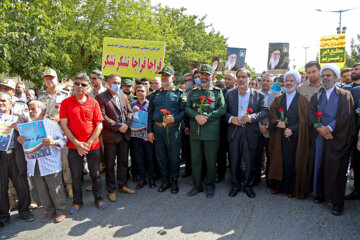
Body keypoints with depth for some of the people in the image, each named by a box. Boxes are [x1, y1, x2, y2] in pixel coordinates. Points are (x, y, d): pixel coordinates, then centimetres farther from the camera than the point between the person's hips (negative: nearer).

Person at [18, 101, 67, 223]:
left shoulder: (52, 124, 1)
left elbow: (62, 140, -1)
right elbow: (25, 144, 17)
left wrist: (54, 142, -21)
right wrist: (20, 141, -5)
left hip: (50, 163, -5)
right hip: (34, 164, 5)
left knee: (55, 189, 2)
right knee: (41, 191, 12)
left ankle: (61, 211, 18)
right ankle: (49, 211, 29)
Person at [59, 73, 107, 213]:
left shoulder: (93, 103, 1)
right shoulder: (66, 103, 1)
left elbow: (99, 125, -1)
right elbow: (64, 125, -3)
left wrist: (89, 143, -9)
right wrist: (77, 143, -11)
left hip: (93, 146, 0)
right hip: (74, 146, 0)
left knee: (95, 174, 11)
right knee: (76, 176, 11)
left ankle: (98, 199, 28)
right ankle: (77, 202, 29)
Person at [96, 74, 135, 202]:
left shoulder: (123, 96, 13)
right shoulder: (101, 97, -5)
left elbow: (129, 112, 12)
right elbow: (103, 117, -13)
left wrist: (126, 124, -6)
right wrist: (118, 127, -15)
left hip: (124, 134, 6)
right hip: (110, 135, -5)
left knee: (123, 162, 14)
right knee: (110, 164, 5)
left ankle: (122, 185, 29)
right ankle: (111, 190, 18)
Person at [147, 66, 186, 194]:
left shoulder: (179, 93, 2)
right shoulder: (155, 94, 11)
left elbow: (184, 111, -3)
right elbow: (150, 113, 11)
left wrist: (174, 118, -21)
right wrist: (149, 131, 5)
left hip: (173, 129, -3)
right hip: (157, 129, 3)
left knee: (174, 156, 5)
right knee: (161, 156, 10)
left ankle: (174, 180, 22)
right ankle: (165, 180, 26)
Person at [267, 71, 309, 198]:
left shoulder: (302, 100, 3)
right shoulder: (278, 99, 12)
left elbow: (304, 120, -5)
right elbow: (272, 114, 3)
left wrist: (292, 130, -16)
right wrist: (277, 122, -17)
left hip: (294, 137, -2)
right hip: (279, 137, 3)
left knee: (292, 162, 3)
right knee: (278, 161, 7)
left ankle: (291, 188, 17)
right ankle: (277, 185, 20)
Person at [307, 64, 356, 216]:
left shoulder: (345, 95, 5)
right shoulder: (316, 96, 14)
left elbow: (345, 116, -7)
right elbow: (311, 113, 1)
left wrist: (329, 128, -16)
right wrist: (319, 128, -15)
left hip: (336, 138, -3)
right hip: (318, 137, 3)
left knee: (335, 169, 0)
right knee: (319, 166, 7)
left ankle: (337, 202, 10)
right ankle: (320, 193, 22)